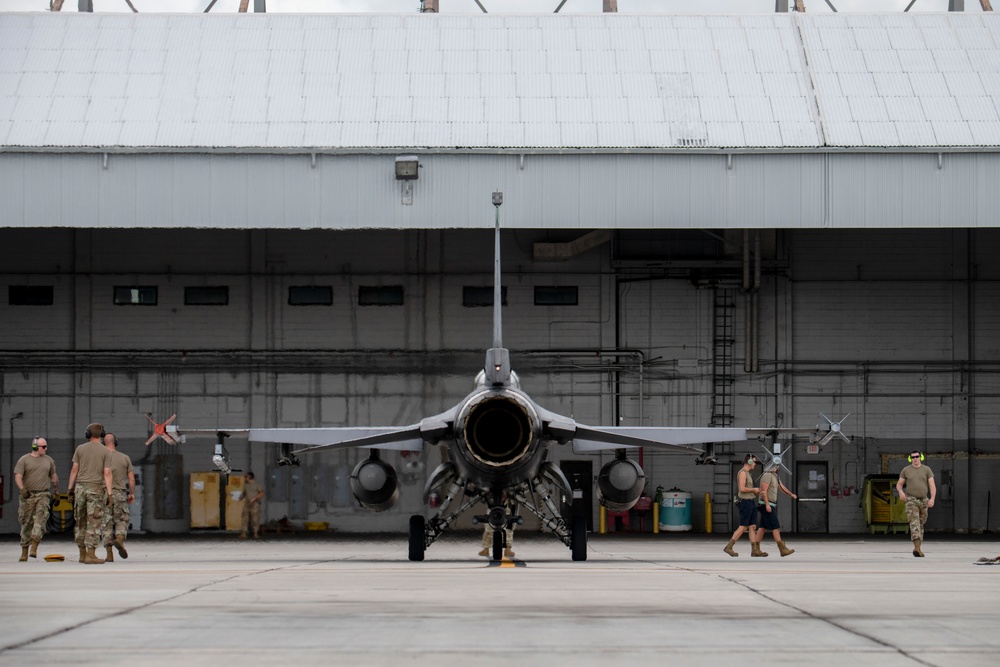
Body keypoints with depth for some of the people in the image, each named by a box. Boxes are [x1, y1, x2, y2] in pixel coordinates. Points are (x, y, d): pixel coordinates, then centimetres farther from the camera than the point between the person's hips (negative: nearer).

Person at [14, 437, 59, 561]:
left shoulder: (49, 461, 12)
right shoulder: (24, 460, 0)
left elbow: (54, 476, 22)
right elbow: (18, 477, -9)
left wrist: (57, 492, 19)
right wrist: (22, 489, -26)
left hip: (43, 495, 1)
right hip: (28, 495, -1)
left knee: (40, 519, -20)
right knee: (26, 524, 3)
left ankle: (34, 549, -26)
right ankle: (24, 552, 14)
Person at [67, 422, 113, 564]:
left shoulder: (80, 449, 5)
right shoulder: (106, 451, -2)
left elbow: (74, 470, 2)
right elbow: (107, 473, -9)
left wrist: (70, 489, 6)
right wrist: (109, 493, -11)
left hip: (80, 488, 3)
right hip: (96, 489, -3)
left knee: (81, 522, 11)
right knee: (94, 522, -4)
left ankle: (82, 553, 14)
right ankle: (91, 554, -10)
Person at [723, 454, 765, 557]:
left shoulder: (747, 473, 18)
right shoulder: (742, 472, -12)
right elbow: (742, 489, -21)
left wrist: (757, 492, 9)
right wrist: (754, 489, -9)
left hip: (751, 502, 10)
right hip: (746, 502, -10)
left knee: (753, 527, 6)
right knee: (743, 527, -8)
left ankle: (755, 550, 4)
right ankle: (729, 547, -6)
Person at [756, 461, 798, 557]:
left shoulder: (774, 476, 19)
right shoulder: (767, 476, -13)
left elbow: (781, 487, 23)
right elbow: (763, 491, -19)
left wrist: (791, 494, 8)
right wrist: (767, 504, -24)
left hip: (770, 506, 10)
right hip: (767, 505, -10)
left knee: (762, 527, 8)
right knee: (775, 527, -11)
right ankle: (783, 549, -13)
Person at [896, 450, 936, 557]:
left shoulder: (926, 470, 2)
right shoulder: (906, 470, 2)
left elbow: (932, 486, -4)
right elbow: (899, 484, 8)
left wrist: (932, 499, -20)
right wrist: (900, 492, -15)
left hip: (923, 500, 3)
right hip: (911, 500, -3)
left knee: (920, 524, 12)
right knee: (914, 522, -20)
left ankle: (918, 548, 26)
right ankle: (917, 548, -34)